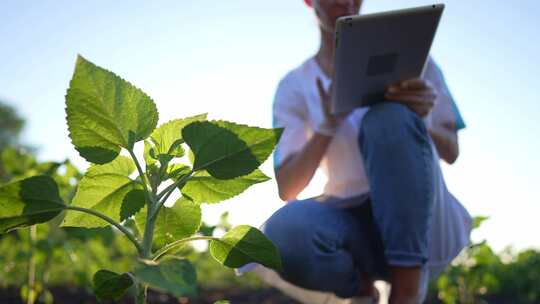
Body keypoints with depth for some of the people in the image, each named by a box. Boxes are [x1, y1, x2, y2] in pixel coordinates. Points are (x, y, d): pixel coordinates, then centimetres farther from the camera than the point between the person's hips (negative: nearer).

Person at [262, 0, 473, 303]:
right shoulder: (295, 87, 7)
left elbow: (451, 152, 5)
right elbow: (286, 190, -2)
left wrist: (419, 122, -19)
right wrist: (328, 126, -18)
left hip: (425, 222, 0)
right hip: (353, 222, 0)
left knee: (390, 116, -29)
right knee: (285, 231, -35)